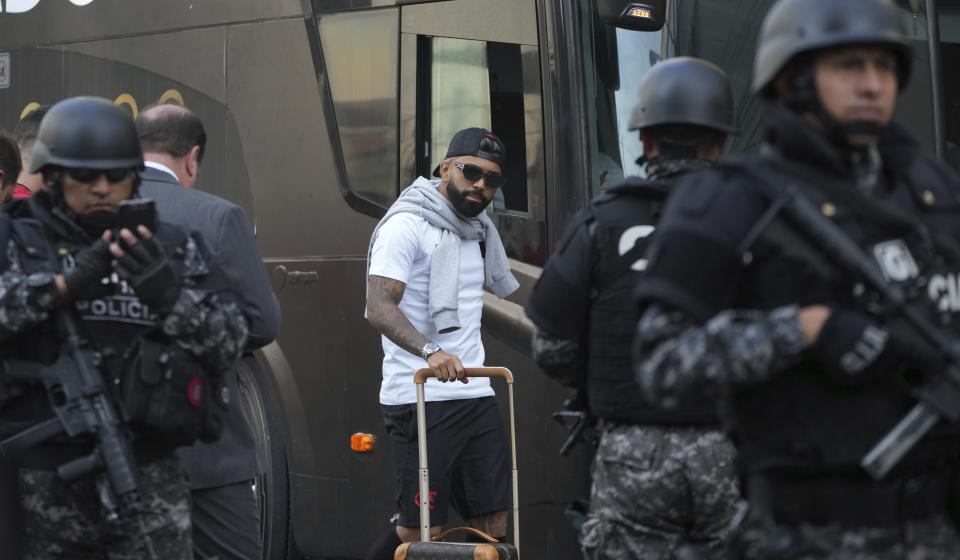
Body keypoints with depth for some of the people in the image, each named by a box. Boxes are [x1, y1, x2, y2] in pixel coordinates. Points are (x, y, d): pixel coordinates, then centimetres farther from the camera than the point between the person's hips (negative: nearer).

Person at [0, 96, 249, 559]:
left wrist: (167, 294, -18)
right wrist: (67, 282, -24)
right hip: (49, 484, -1)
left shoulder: (172, 250, 8)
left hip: (149, 481, 1)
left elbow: (229, 344, -1)